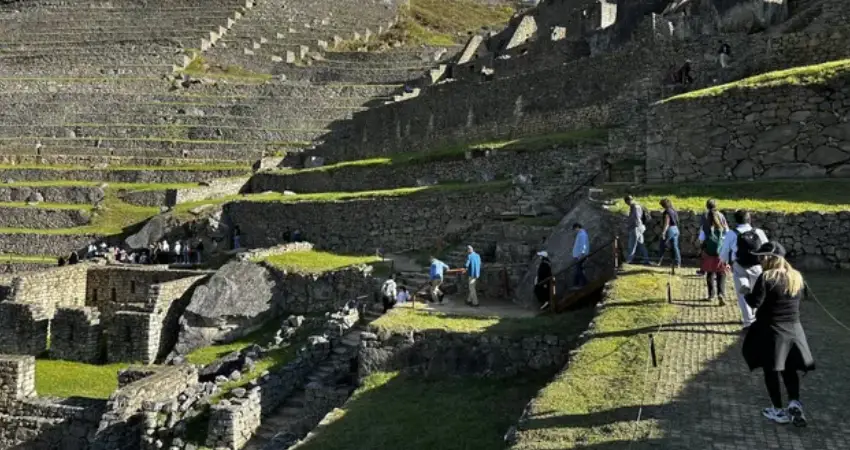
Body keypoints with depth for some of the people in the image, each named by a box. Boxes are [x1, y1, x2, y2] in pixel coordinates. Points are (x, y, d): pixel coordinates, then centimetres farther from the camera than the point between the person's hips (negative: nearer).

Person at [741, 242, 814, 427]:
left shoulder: (766, 277, -18)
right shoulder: (797, 277, 3)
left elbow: (755, 302, -20)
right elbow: (799, 298, 16)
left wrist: (746, 292, -2)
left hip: (771, 330, -6)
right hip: (793, 330, 6)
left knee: (771, 370, 7)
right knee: (789, 369, 19)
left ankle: (779, 411, 13)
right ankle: (794, 403, 5)